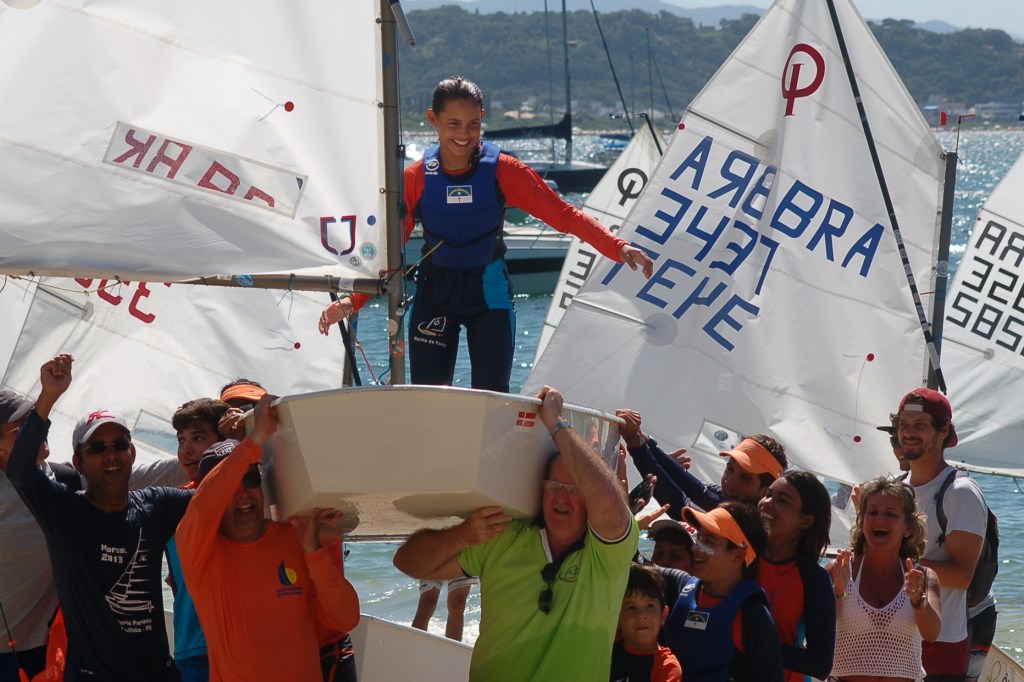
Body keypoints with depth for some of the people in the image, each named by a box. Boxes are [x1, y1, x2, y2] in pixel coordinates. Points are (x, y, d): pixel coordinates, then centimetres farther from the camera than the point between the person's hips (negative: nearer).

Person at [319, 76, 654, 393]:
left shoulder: (502, 170, -9)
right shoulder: (416, 178, -6)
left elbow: (563, 214, -10)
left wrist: (619, 249, -22)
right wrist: (352, 301, -17)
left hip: (489, 295, -1)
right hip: (434, 295, 1)